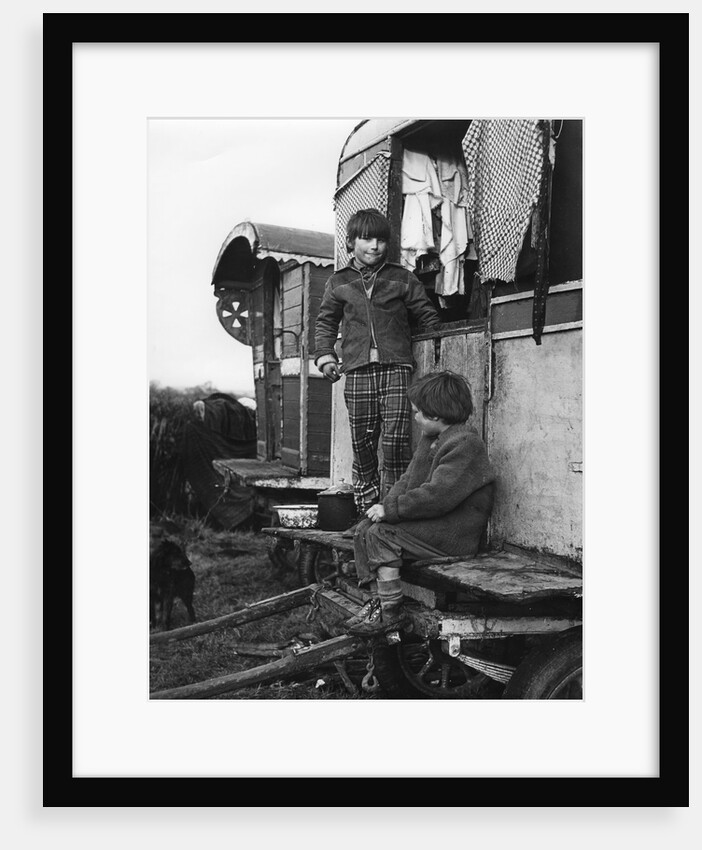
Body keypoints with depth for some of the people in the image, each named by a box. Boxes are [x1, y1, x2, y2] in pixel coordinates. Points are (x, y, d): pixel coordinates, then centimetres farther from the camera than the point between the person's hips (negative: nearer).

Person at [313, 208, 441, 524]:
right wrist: (325, 357, 8)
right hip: (358, 371, 2)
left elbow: (427, 316, 15)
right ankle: (367, 513, 13)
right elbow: (325, 321, 21)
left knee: (396, 442, -12)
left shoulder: (402, 278, 12)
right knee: (362, 446, 3)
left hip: (396, 367, -1)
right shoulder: (338, 282, 16)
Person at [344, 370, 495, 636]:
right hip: (429, 524, 10)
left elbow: (437, 496, -26)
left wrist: (391, 509, -20)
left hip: (453, 535, -10)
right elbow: (409, 480, 17)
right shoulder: (430, 439, 16)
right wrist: (386, 504, -3)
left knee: (381, 534, -21)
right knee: (364, 529, 0)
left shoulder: (465, 444, -18)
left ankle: (391, 612, -12)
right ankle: (377, 599, -1)